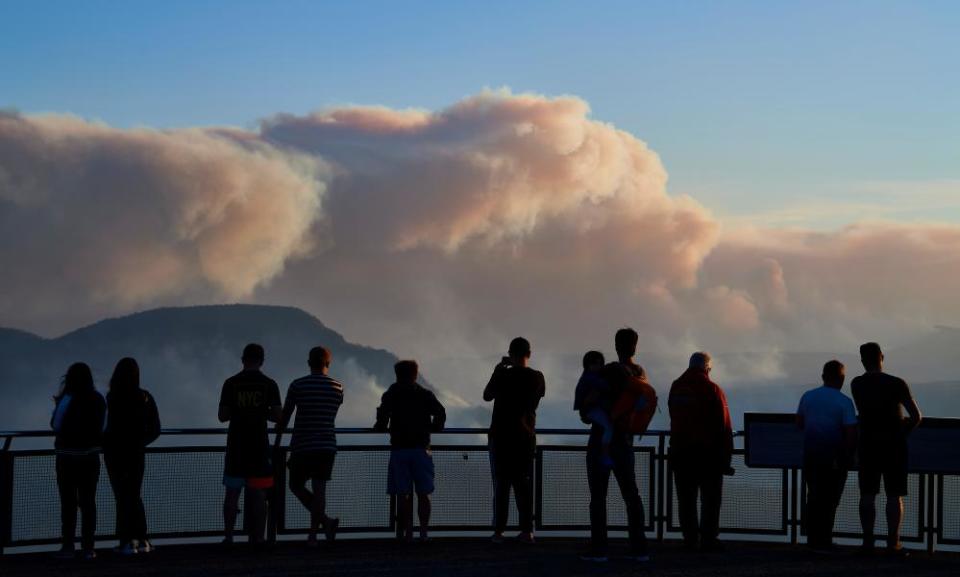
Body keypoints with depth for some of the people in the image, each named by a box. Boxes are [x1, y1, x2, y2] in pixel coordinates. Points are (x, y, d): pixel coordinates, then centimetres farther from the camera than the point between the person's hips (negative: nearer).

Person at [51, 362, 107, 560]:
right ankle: (88, 547, 3)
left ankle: (68, 546, 3)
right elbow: (102, 427, 8)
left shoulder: (67, 400, -12)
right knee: (88, 502, 7)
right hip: (90, 456, 3)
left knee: (68, 503, 4)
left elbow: (55, 425, -7)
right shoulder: (98, 400, 0)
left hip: (67, 457, -3)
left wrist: (57, 402, 2)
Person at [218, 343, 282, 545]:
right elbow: (278, 416, -3)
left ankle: (228, 536, 1)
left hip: (236, 445, 0)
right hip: (259, 445, 0)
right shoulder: (269, 384, -1)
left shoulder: (231, 383, 0)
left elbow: (222, 416, -1)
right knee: (258, 494, 3)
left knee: (232, 492, 5)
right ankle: (258, 537, 1)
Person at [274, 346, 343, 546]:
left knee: (296, 486, 10)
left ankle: (325, 520, -6)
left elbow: (284, 417, 0)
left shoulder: (297, 385, -4)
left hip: (302, 446, -2)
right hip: (327, 445, 2)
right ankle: (313, 533, 0)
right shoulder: (337, 388, 3)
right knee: (319, 488, 3)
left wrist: (277, 442, 9)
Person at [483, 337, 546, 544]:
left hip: (501, 436, -3)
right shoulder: (537, 377, -1)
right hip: (526, 437, 3)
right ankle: (527, 530, 4)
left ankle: (498, 531, -1)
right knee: (524, 484, 7)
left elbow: (487, 396, 3)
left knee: (501, 484, 1)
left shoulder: (503, 375, -11)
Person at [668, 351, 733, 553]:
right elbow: (723, 426, -11)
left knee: (686, 498, 9)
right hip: (708, 452, -4)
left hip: (680, 451, 4)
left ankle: (690, 538, 7)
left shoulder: (675, 388, 6)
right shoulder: (712, 390, -10)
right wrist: (726, 456, -7)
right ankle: (708, 539, -2)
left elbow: (675, 421, 11)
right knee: (710, 498, 2)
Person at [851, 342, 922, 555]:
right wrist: (903, 432, 5)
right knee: (894, 495, 2)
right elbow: (916, 416, -9)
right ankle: (893, 543, -2)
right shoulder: (897, 384, -10)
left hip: (868, 444, 2)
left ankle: (868, 541, 5)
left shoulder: (857, 384, -1)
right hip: (894, 445, -2)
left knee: (867, 494, 8)